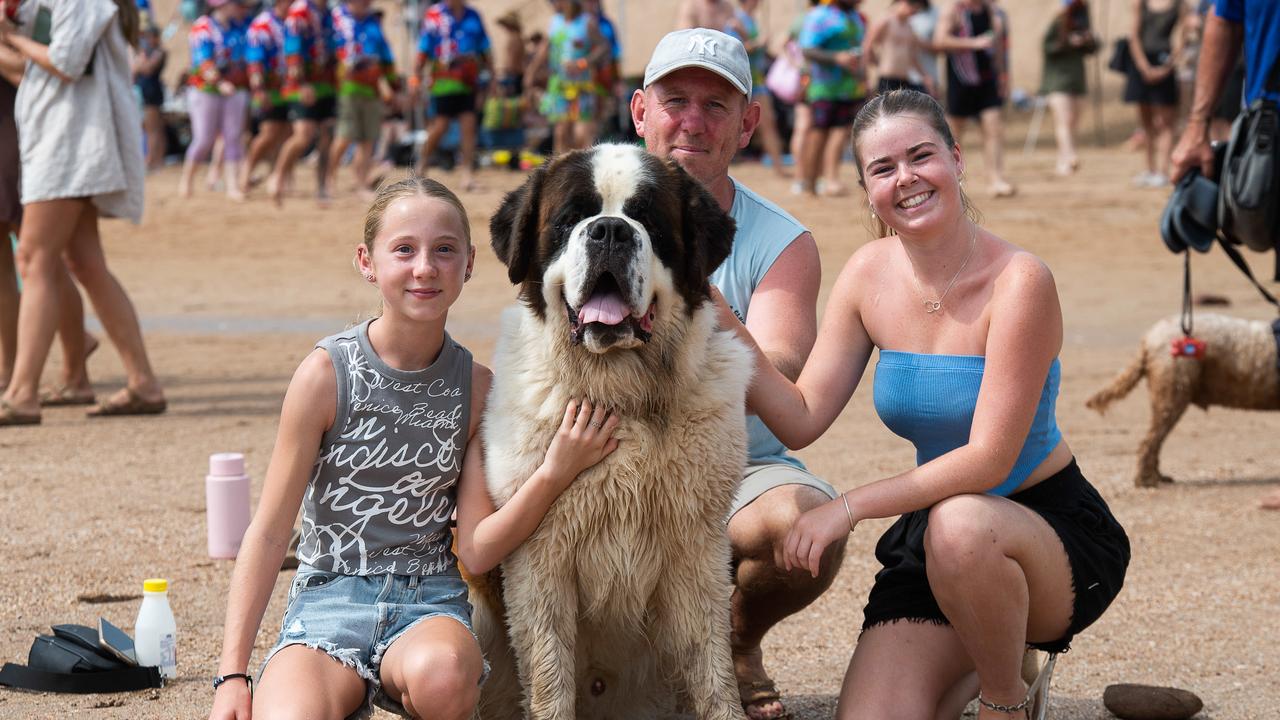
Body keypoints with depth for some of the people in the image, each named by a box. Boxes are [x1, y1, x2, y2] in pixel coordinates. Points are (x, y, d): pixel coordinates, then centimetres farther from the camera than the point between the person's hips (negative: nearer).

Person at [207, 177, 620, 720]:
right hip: (329, 599, -2)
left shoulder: (477, 388, 2)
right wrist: (232, 674, -7)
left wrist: (553, 475, -17)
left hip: (430, 601, 2)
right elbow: (269, 531, -2)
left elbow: (475, 550, 0)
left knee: (441, 673, -36)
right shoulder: (328, 373, -5)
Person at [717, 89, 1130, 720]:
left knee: (958, 525, -40)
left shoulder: (1018, 281, -19)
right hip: (931, 534, 5)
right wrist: (721, 322, -17)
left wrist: (850, 506, -26)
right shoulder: (869, 275, -1)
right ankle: (980, 662, 17)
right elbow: (801, 420, -5)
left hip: (1055, 531, -5)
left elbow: (988, 459, -22)